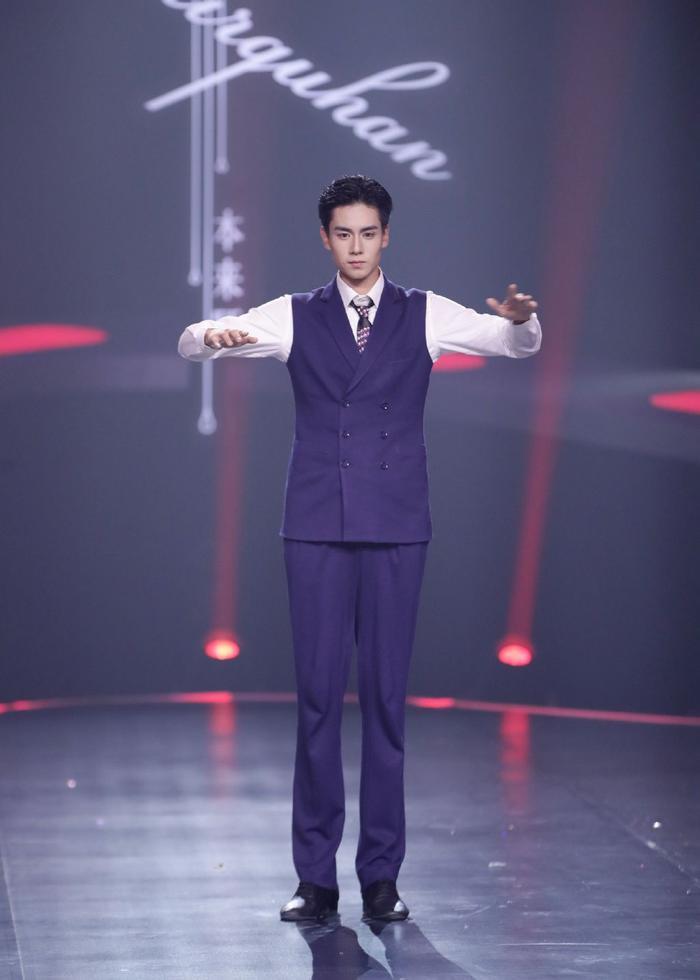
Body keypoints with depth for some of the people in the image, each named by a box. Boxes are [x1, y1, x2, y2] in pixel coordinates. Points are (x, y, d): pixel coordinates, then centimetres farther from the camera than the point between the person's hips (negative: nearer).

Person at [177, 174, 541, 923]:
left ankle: (382, 874, 7)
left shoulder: (424, 315, 6)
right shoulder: (296, 317, 7)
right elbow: (189, 344, -2)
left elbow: (519, 343, -4)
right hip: (316, 526, 0)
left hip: (396, 526, 0)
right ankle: (315, 875, 6)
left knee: (387, 694, 0)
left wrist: (521, 317, -29)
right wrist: (214, 336, -27)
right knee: (318, 694, 0)